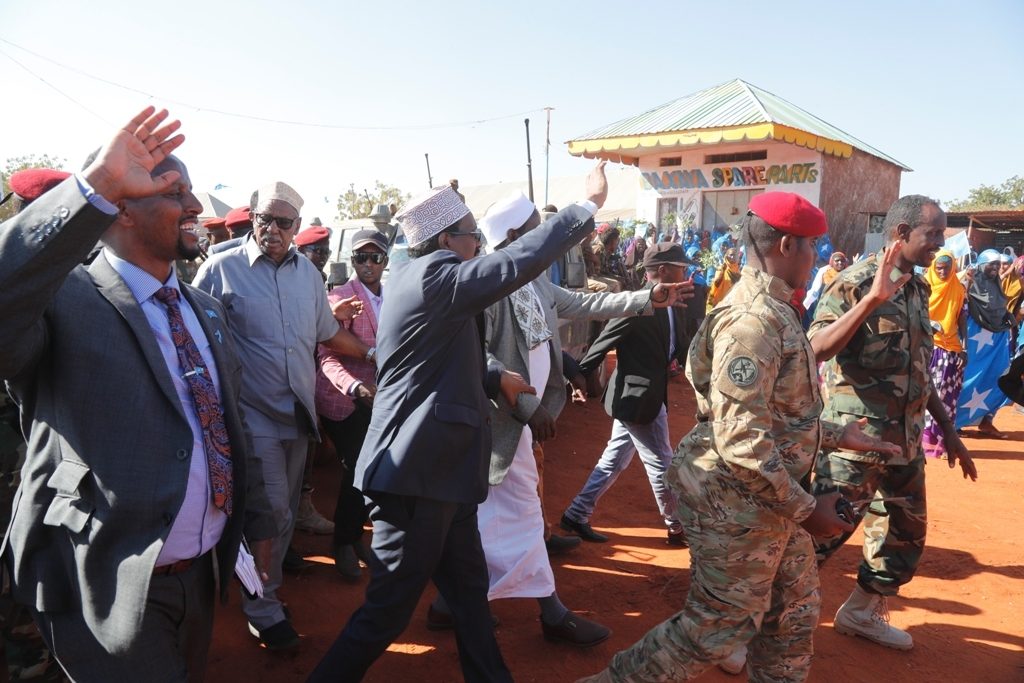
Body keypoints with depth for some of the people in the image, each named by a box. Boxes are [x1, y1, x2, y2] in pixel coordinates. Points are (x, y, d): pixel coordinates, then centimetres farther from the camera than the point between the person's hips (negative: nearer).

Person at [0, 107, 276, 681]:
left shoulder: (207, 310, 7)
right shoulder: (64, 302, -15)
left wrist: (257, 520, 17)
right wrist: (95, 187, -38)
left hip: (204, 571, 7)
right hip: (110, 587, -7)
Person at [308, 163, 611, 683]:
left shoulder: (416, 279, 14)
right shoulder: (434, 276, -15)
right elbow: (516, 263, -21)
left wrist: (494, 379, 15)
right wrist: (589, 205, -12)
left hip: (437, 464, 10)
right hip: (419, 470, -10)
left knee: (469, 589, 19)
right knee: (390, 608, 2)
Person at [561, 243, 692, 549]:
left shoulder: (669, 306, 7)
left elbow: (681, 348, 14)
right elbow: (602, 344, -18)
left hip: (644, 395, 9)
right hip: (637, 398, -9)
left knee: (614, 461, 16)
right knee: (661, 465, 7)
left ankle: (576, 514, 25)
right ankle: (677, 527, 25)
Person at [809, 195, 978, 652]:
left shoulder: (918, 290, 11)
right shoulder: (856, 282, -13)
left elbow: (917, 371, 19)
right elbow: (816, 350, -27)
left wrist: (948, 430, 19)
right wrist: (873, 298, -32)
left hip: (905, 440, 8)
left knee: (906, 534, 18)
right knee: (820, 532, -4)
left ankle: (862, 611, 38)